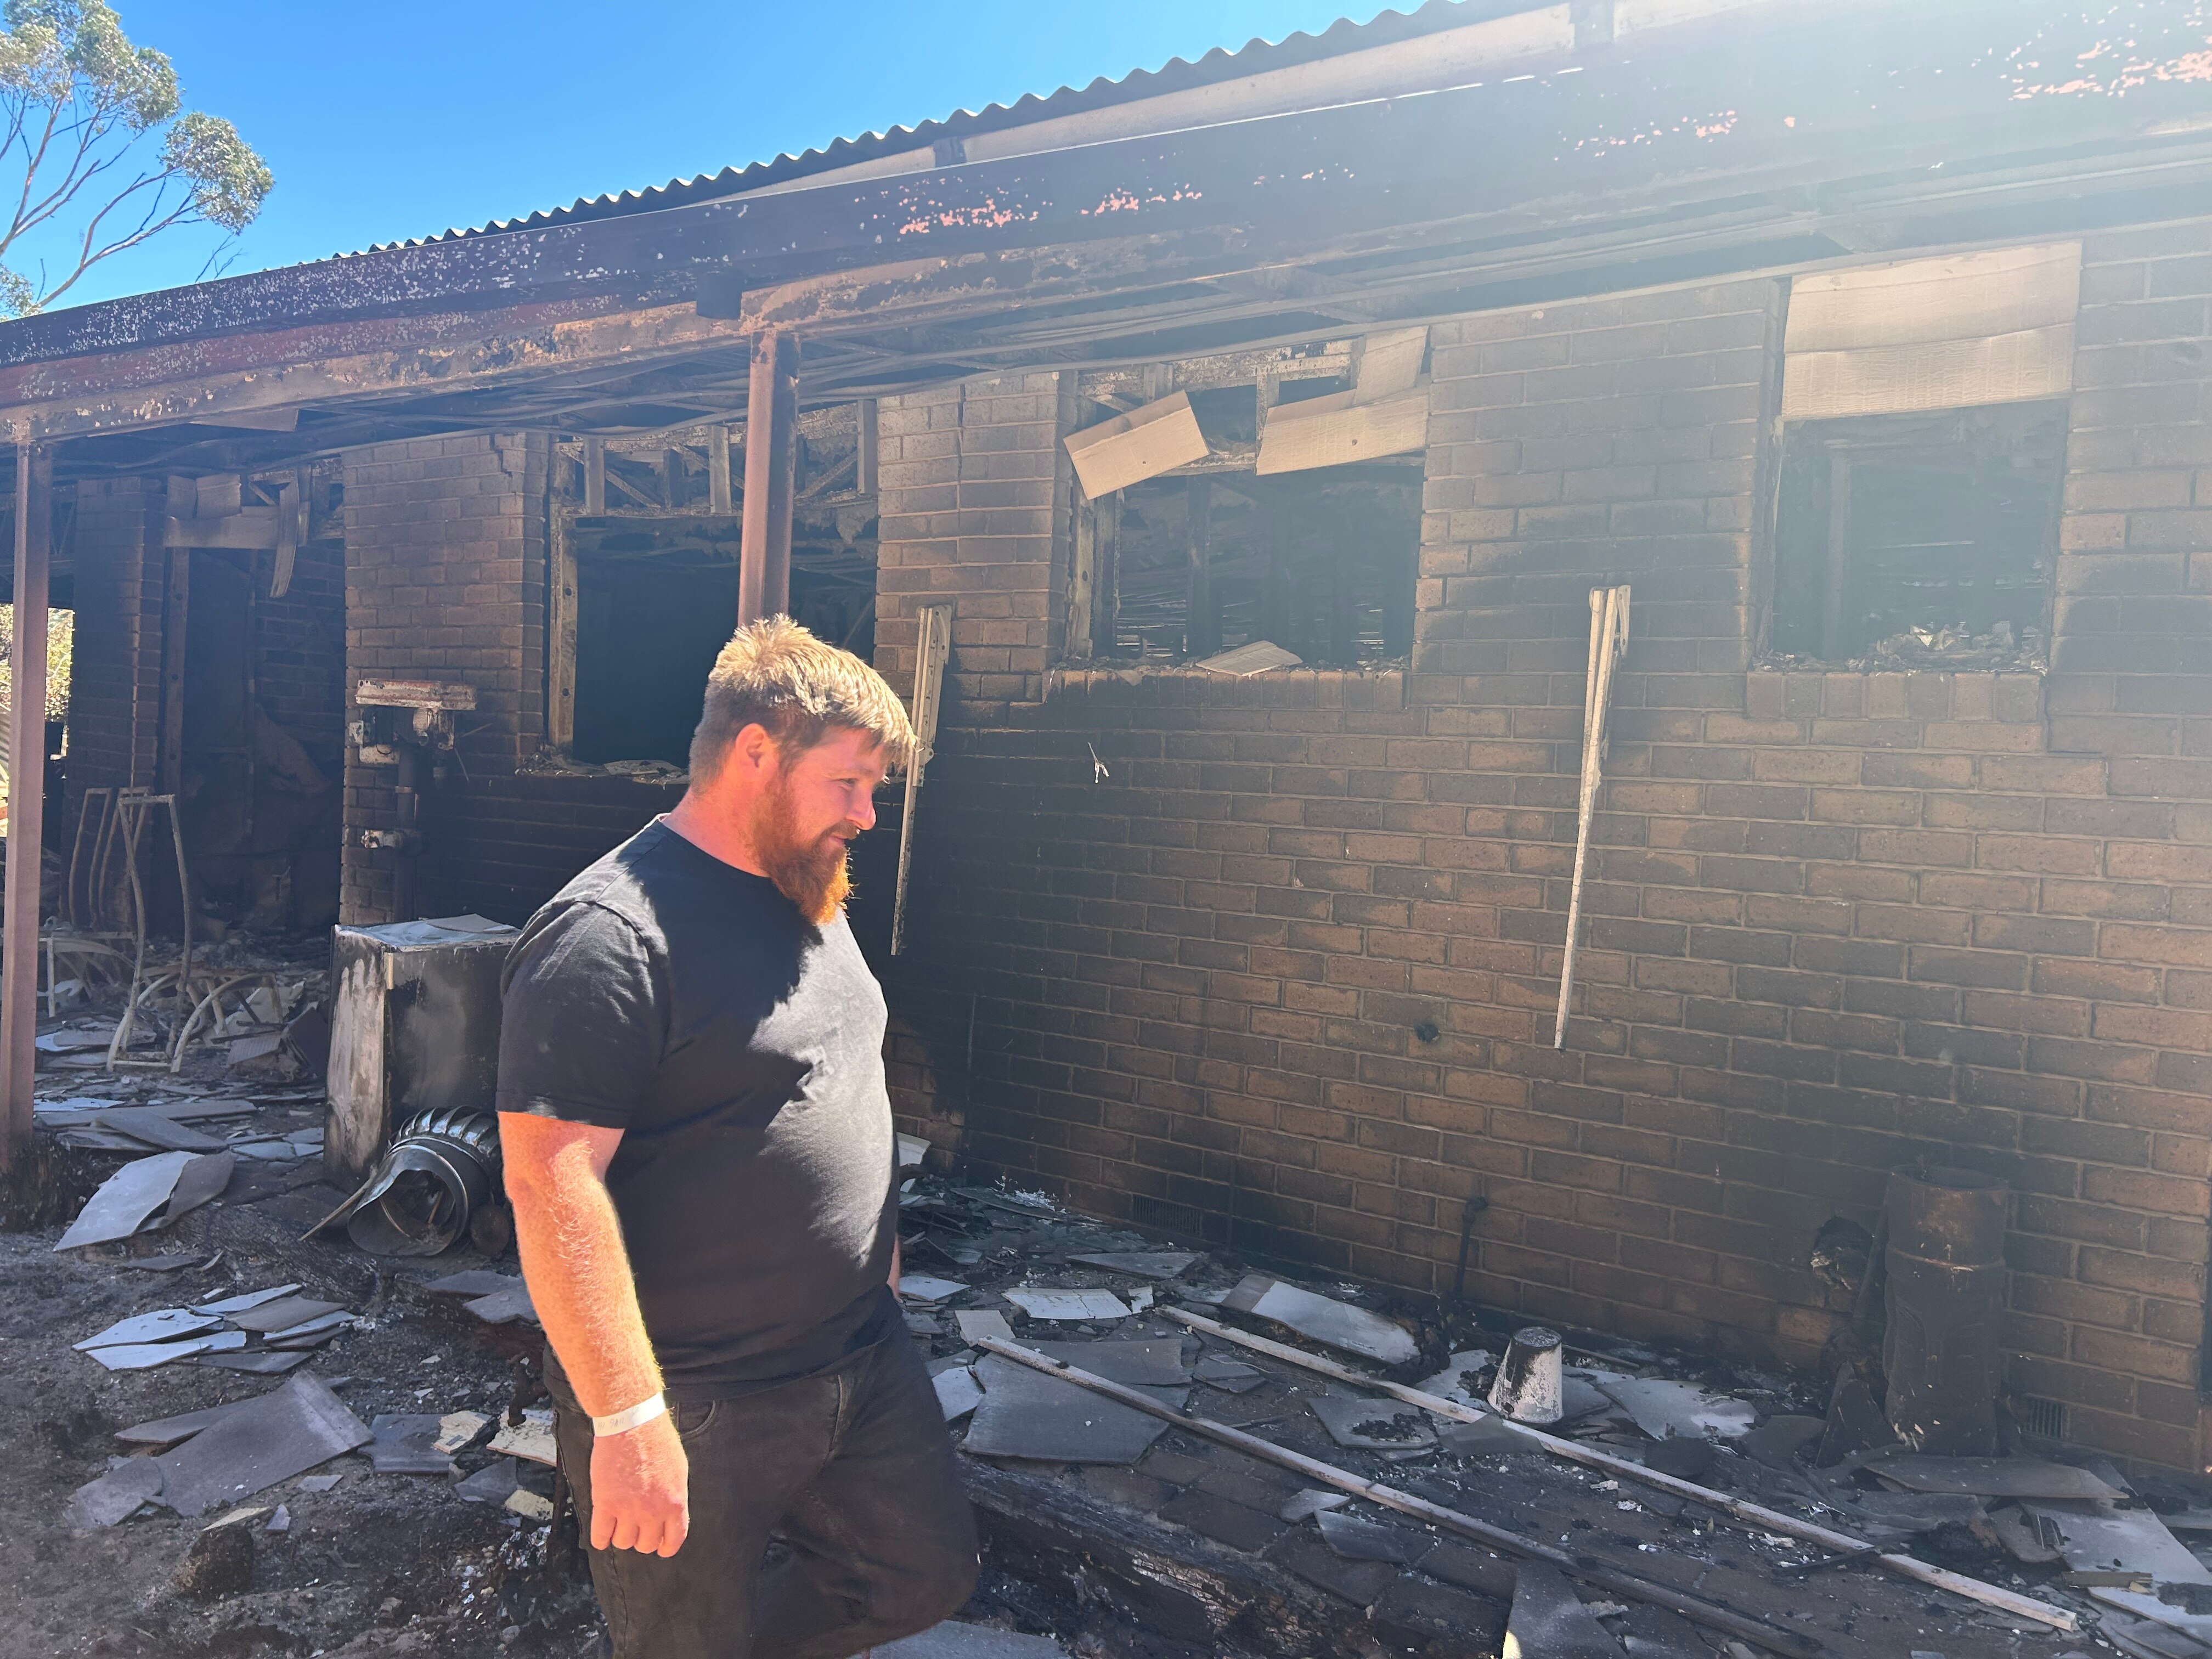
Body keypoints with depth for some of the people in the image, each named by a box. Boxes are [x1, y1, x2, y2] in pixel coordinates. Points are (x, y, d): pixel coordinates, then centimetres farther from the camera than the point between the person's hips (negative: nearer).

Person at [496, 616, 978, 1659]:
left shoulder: (811, 897, 6)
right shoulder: (607, 937, -23)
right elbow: (550, 1183, -26)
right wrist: (628, 1418, -25)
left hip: (867, 1360, 8)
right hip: (697, 1411, -8)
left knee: (929, 1574, 19)